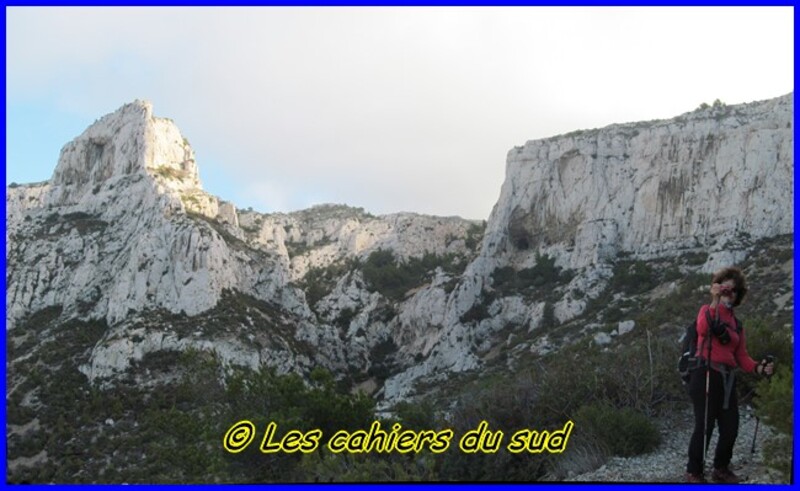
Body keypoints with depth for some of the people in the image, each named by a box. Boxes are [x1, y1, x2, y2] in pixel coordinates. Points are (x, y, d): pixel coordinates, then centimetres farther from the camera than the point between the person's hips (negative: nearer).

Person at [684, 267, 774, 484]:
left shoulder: (737, 324, 20)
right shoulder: (707, 310, 2)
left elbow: (741, 356, 13)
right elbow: (703, 328, -22)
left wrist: (758, 368, -6)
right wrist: (715, 301, -25)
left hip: (727, 379, 7)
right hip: (706, 374, -7)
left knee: (731, 427, 7)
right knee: (704, 426, -8)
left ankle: (721, 469, 27)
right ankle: (694, 472, 5)